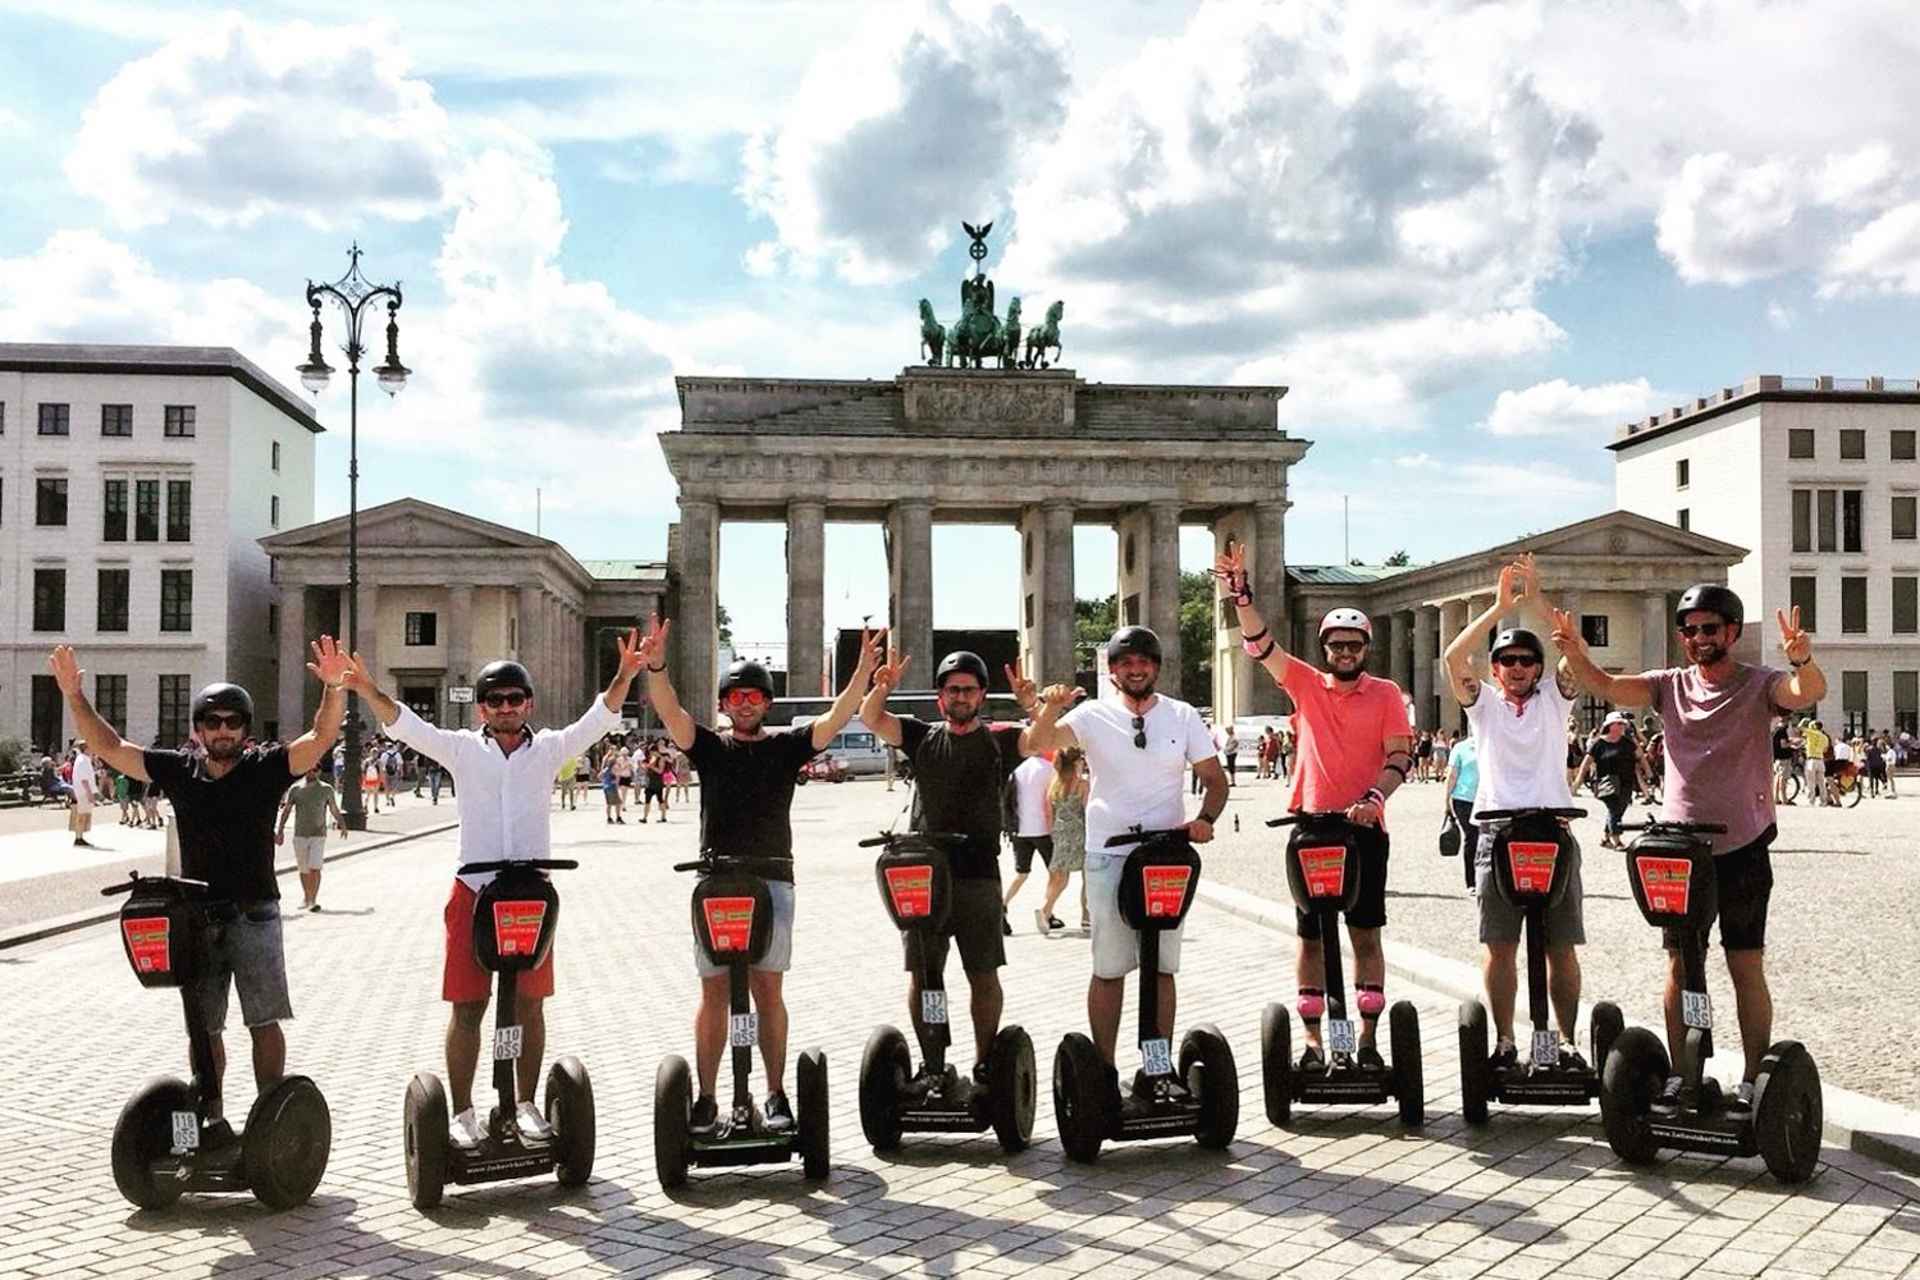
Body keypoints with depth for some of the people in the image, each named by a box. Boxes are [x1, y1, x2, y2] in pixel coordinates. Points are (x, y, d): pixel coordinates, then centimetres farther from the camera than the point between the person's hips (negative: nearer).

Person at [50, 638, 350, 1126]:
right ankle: (211, 1119, 21)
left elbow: (321, 738, -16)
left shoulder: (266, 768, -3)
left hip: (253, 916, -3)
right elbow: (110, 747, 7)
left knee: (264, 1022, -1)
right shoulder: (178, 770, 5)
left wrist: (334, 690, -34)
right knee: (203, 1027, 10)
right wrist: (75, 697, -3)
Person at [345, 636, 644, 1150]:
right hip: (473, 891, -1)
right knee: (467, 1006, 1)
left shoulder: (548, 749, 7)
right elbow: (405, 725, -4)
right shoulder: (463, 748, 5)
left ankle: (525, 1104, 19)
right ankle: (463, 1111, 11)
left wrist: (626, 677, -20)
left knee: (529, 1002, 7)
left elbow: (598, 720, -4)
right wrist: (366, 690, -21)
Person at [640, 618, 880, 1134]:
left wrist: (864, 671, -19)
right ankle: (706, 1099, 8)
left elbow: (835, 720, -5)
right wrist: (655, 666, -25)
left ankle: (776, 1094, 7)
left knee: (768, 989, 0)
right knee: (714, 992, 3)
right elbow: (671, 713, -7)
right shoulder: (709, 746, 8)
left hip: (771, 879, 0)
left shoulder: (785, 745, 8)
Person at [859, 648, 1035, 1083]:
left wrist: (1030, 704, -28)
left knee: (984, 976, 4)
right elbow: (871, 719, 1)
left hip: (978, 874, -1)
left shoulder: (998, 739, 7)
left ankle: (984, 1064, 15)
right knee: (921, 975, 4)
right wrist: (884, 687, -19)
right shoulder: (923, 737, 11)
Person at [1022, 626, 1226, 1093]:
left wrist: (1204, 819, -10)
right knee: (1109, 969, 4)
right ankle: (1105, 1069, 13)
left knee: (1162, 967, 8)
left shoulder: (1183, 716, 5)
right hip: (1108, 857, -2)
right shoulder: (1093, 716, -1)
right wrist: (1050, 709, -35)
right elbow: (1035, 745, -15)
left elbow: (1215, 779, 10)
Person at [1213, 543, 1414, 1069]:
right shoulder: (1305, 684, 5)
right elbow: (1260, 644, -5)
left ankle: (1367, 1037, 11)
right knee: (1311, 935, 6)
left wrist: (1374, 798, -21)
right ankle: (1313, 1040, 13)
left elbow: (1401, 756, -4)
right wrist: (1240, 591, -19)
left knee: (1366, 933, 4)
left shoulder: (1385, 695, 2)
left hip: (1364, 826, -1)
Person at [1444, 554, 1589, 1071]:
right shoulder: (1483, 702, 9)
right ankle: (1504, 1042, 10)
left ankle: (1566, 1040, 12)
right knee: (1499, 945, 1)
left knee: (1561, 946, 2)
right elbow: (1454, 657, -7)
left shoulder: (1554, 699, 11)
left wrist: (1538, 598, -14)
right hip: (1497, 832, 0)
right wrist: (1500, 607, -13)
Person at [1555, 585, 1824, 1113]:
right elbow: (1605, 686, -7)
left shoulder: (1759, 685, -4)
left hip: (1743, 849, -3)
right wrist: (1575, 653, -27)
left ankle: (1754, 1078, 10)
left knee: (1746, 966, 2)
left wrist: (1802, 660, -47)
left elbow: (1808, 693, -24)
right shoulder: (1671, 685, 5)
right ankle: (1681, 1074, 17)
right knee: (1680, 965, 8)